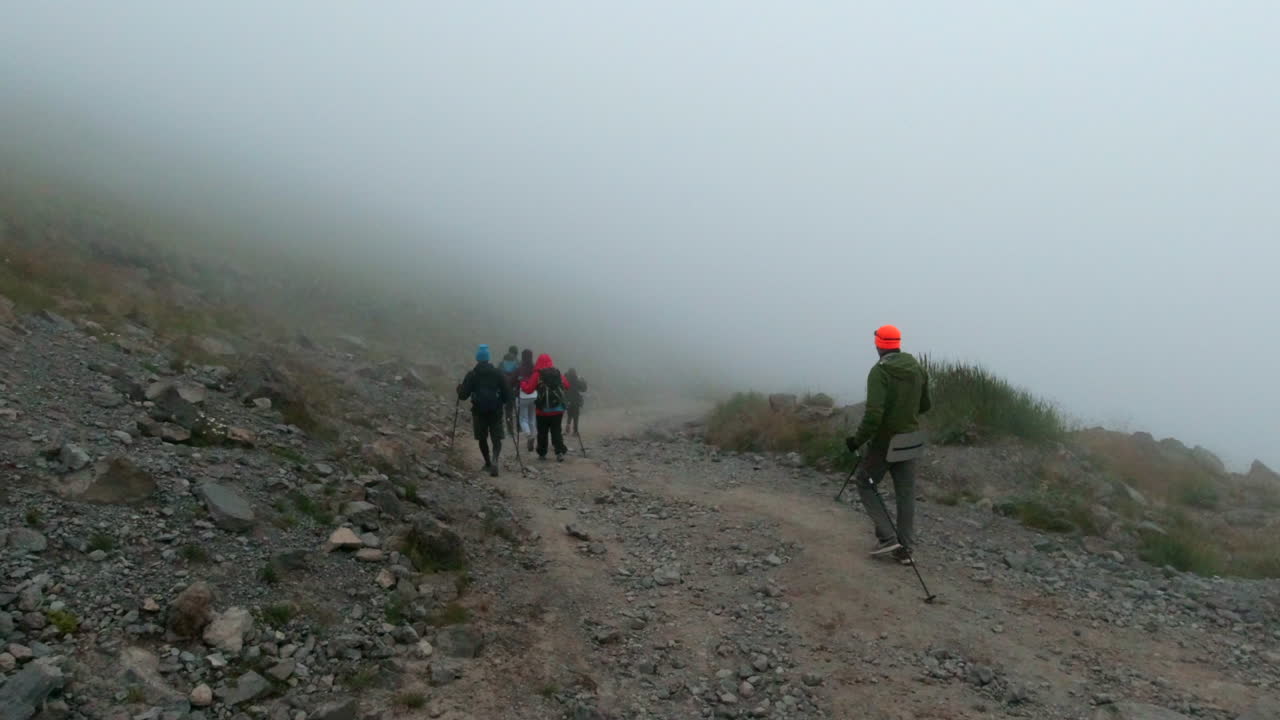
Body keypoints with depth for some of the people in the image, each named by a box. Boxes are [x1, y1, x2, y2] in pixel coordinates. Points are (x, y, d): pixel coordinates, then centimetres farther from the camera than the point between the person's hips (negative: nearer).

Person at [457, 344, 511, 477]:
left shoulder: (472, 375, -4)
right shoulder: (497, 373, -1)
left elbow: (463, 395, -4)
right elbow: (507, 392, -4)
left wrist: (459, 389, 17)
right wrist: (505, 402, 15)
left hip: (479, 411, 0)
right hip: (496, 411, 0)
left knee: (482, 438, 16)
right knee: (496, 438, 1)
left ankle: (488, 463, 23)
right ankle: (494, 460, -22)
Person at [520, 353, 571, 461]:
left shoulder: (537, 375, -8)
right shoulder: (558, 373, 5)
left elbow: (528, 389, -9)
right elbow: (566, 386, 8)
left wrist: (522, 383, 10)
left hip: (543, 410, -3)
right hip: (558, 409, 3)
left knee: (542, 433, 10)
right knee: (556, 431, 7)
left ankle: (542, 454, 16)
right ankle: (560, 452, -8)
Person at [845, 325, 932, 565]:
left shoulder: (880, 371, -18)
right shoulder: (917, 368, 2)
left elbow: (874, 413, -26)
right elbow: (925, 404, 13)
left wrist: (858, 439, -16)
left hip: (883, 441, -6)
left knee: (865, 483, 13)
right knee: (906, 493, 11)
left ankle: (887, 537, 3)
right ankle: (905, 549, 13)